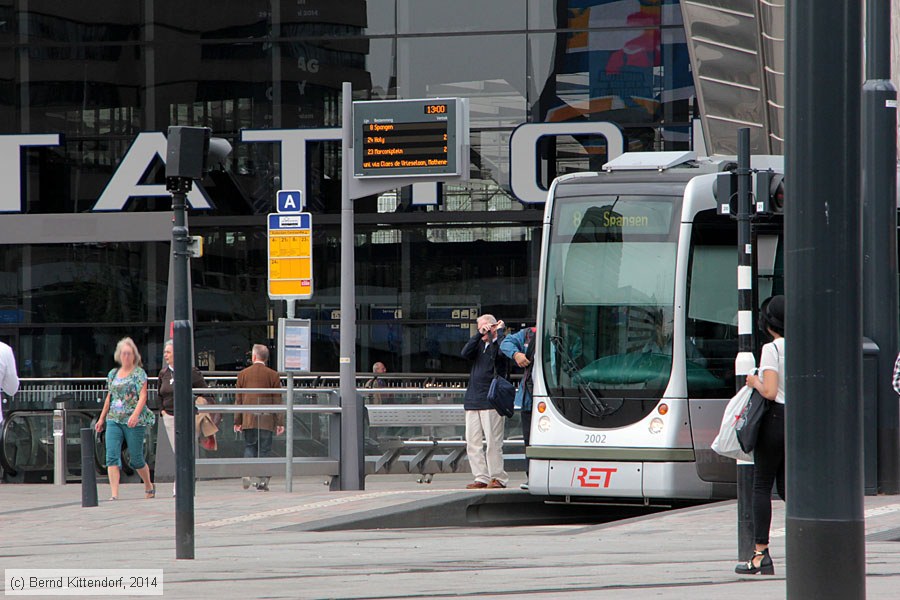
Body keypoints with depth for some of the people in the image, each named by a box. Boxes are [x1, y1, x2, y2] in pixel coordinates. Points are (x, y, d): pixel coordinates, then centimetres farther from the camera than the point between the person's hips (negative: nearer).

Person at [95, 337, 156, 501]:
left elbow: (143, 397, -10)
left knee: (136, 458, 4)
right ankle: (114, 494, -16)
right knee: (112, 456, -11)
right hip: (114, 420, 4)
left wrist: (135, 415, -25)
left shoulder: (139, 373, -2)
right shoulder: (113, 374, 14)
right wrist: (102, 418, 20)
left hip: (134, 421, -4)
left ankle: (149, 487, 28)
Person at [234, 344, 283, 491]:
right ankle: (262, 480, -1)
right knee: (264, 449, 3)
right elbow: (277, 400, 0)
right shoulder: (273, 375, -1)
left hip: (248, 419, 1)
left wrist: (237, 421, 10)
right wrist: (279, 422, 3)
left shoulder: (243, 374, 4)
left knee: (249, 446, 11)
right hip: (266, 420, -1)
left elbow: (238, 399, 6)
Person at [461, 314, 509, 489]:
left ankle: (498, 478, -1)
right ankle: (481, 477, 8)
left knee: (493, 442, -6)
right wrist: (479, 335, -4)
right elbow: (465, 353, 1)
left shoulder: (498, 345, 0)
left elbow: (503, 352, -22)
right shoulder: (480, 344, 17)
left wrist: (500, 331, -8)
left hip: (491, 402, -7)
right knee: (473, 442, 4)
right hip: (473, 401, 7)